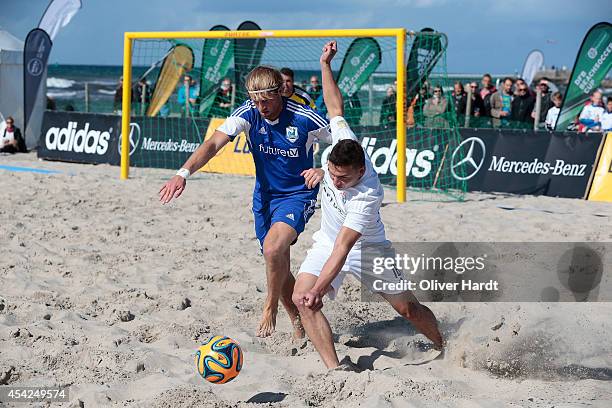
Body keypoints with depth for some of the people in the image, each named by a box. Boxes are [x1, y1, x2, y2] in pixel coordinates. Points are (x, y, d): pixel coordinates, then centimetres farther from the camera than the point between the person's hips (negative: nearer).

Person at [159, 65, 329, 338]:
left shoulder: (304, 118, -20)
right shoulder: (248, 113, -13)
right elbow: (214, 143, -24)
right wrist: (183, 173, -39)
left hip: (298, 195, -5)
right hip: (265, 196, 5)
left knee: (273, 247, -28)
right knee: (278, 267, 10)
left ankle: (270, 308, -4)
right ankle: (300, 326, 28)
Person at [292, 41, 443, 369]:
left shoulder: (368, 195, -38)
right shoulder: (342, 141, -24)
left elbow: (342, 250, -43)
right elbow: (335, 107, -4)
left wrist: (319, 289, -50)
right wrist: (325, 64, -3)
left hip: (367, 249, -5)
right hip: (327, 240, 5)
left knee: (407, 308, 8)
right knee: (301, 300, -19)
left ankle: (445, 348, 37)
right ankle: (334, 369, -17)